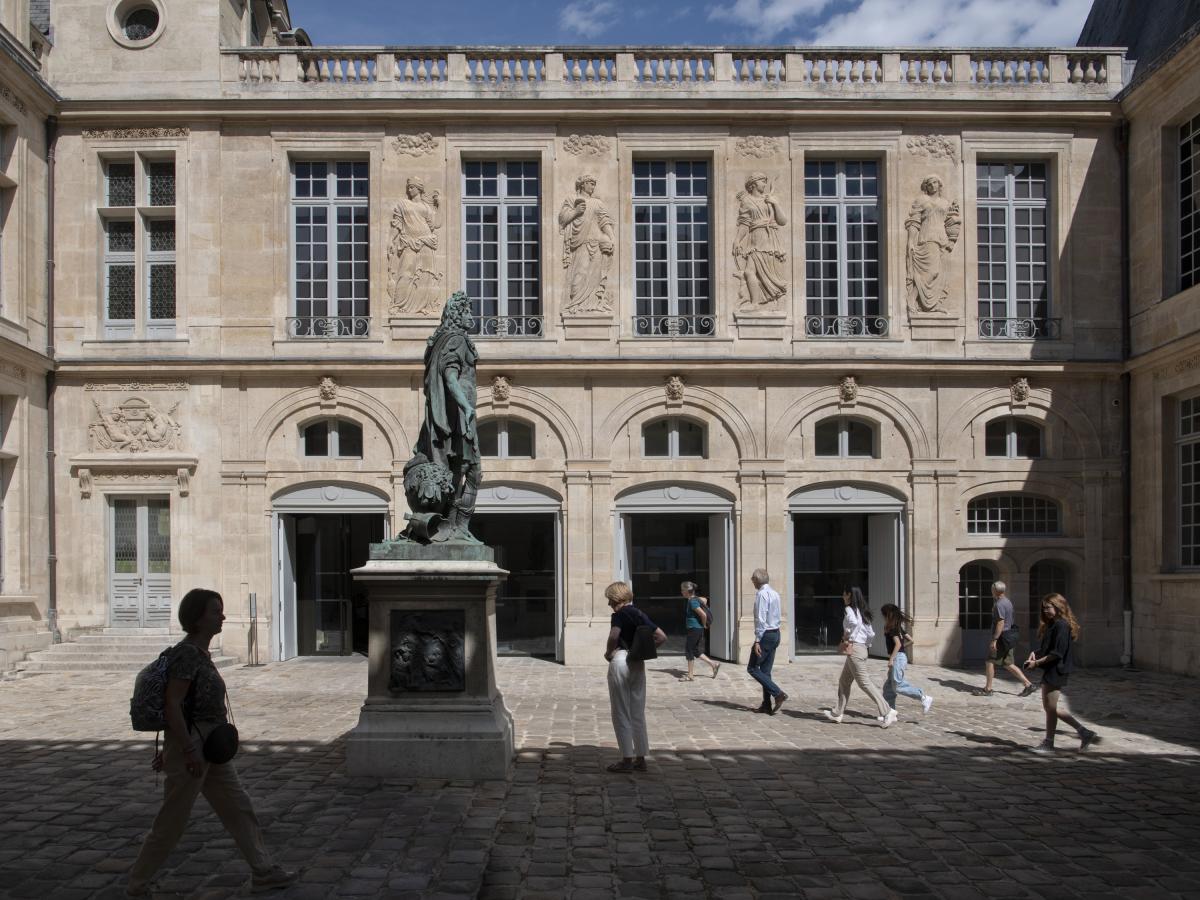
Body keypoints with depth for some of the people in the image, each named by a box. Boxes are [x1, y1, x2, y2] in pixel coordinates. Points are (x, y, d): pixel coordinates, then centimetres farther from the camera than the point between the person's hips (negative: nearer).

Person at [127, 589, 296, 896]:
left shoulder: (199, 653, 10)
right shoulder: (187, 653, -18)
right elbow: (171, 705, -23)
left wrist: (169, 750, 21)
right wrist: (188, 752, -23)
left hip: (210, 747, 9)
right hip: (191, 745, -9)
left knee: (239, 807, 11)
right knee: (172, 822, 4)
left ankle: (263, 872, 17)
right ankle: (137, 883, 21)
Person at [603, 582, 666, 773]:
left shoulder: (620, 614, -10)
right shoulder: (640, 614, 11)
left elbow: (614, 635, -29)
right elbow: (662, 637, 10)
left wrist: (608, 653, -12)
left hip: (620, 661, -7)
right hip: (638, 664, 7)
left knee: (621, 713, 2)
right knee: (638, 714, 12)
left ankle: (627, 760, 5)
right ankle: (640, 759, 15)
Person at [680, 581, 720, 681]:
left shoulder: (692, 602, -20)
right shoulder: (695, 599, 8)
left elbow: (703, 614, -25)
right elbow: (704, 600, 28)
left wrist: (704, 625, -8)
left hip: (695, 629, -10)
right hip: (697, 629, 10)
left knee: (689, 651, -2)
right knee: (695, 650, 16)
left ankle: (690, 675, 5)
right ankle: (713, 665, 19)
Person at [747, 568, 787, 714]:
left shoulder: (761, 594, -15)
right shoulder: (775, 593, 12)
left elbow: (760, 619, -20)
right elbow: (779, 617, 16)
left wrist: (757, 640, -19)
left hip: (766, 635, -9)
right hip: (776, 633, 9)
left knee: (752, 668, -1)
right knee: (766, 670, 12)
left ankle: (778, 694, -9)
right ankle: (767, 704, 14)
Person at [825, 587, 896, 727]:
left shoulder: (849, 609, -9)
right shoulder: (862, 612, 16)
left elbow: (854, 623, -31)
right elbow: (871, 634, 15)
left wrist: (849, 637, -17)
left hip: (854, 649, -10)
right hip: (862, 648, 10)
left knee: (864, 682, -8)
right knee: (844, 681, 16)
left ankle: (887, 711, -10)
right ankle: (837, 713, 21)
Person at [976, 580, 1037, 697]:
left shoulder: (999, 604, -18)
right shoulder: (1007, 602, 13)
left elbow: (1000, 623, -23)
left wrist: (994, 640, -23)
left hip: (1002, 638, -10)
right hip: (1008, 638, 10)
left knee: (990, 662, 0)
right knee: (1008, 664, 13)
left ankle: (988, 689, 5)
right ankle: (1028, 684, 11)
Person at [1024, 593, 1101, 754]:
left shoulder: (1061, 626, -16)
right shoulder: (1052, 625, 15)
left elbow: (1057, 653, -20)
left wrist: (1037, 662, -18)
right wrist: (1035, 653, 2)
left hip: (1056, 670, -10)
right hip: (1050, 670, 10)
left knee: (1050, 708, -2)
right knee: (1050, 708, 12)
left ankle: (1048, 744, 9)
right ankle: (1084, 732, 18)